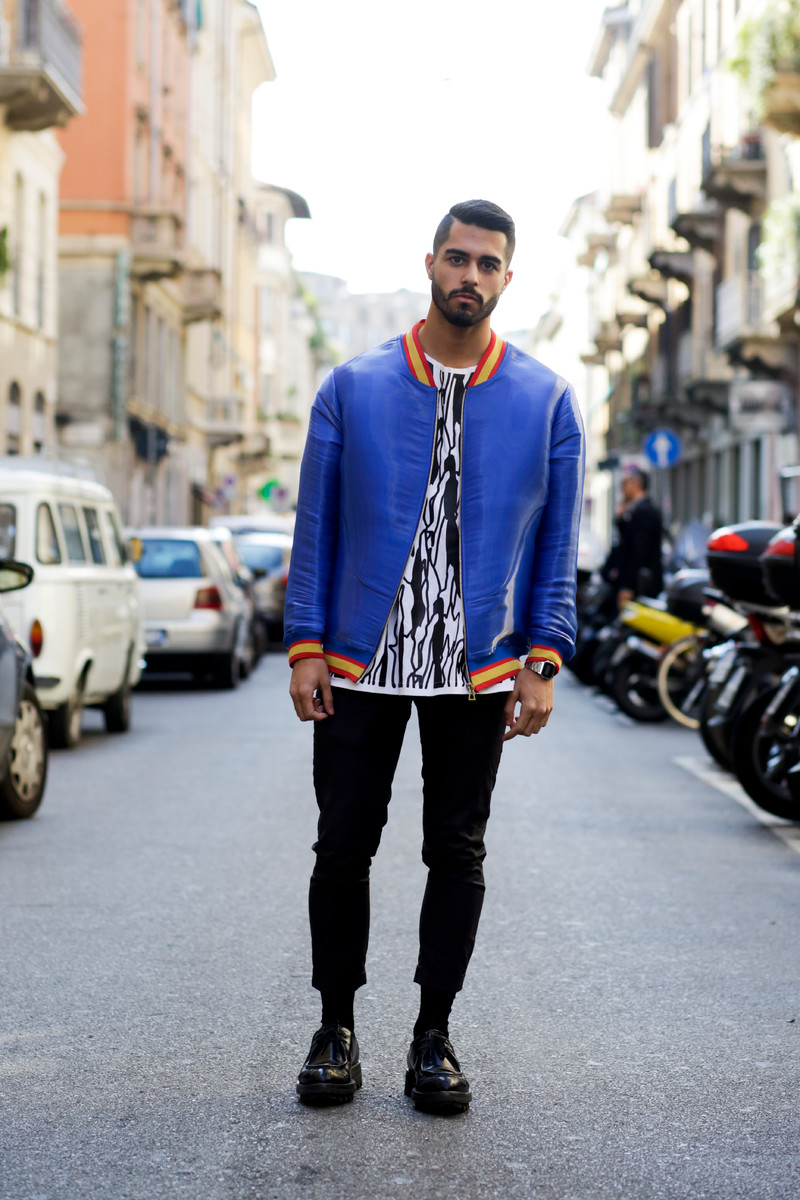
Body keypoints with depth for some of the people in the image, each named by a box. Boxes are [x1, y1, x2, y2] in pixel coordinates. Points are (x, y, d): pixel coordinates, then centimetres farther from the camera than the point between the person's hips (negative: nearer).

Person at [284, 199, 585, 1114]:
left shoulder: (545, 401, 4)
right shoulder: (354, 387, 3)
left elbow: (557, 542, 5)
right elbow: (316, 526, 4)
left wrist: (542, 660, -3)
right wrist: (305, 646, -3)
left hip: (480, 670, 0)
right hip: (359, 664, 0)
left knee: (457, 854, 7)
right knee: (344, 849, 5)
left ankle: (434, 1036, 19)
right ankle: (335, 1030, 20)